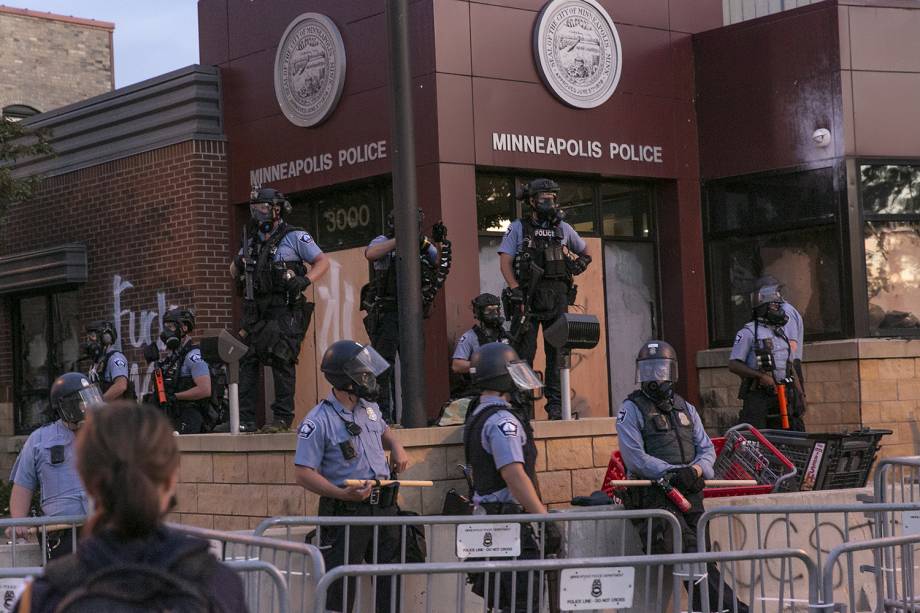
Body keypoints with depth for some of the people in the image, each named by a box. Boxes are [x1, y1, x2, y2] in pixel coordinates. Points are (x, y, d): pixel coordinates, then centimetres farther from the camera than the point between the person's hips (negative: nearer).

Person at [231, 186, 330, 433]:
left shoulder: (294, 237, 0)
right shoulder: (252, 241, 18)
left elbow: (322, 262, -2)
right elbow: (234, 271, 28)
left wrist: (305, 281, -19)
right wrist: (238, 265, 4)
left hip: (284, 310, -6)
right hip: (255, 310, 6)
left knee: (281, 361, -8)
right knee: (246, 361, 0)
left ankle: (283, 417, -2)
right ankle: (244, 419, 3)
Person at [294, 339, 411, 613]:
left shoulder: (369, 407, 10)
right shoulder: (318, 421, -14)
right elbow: (304, 473, -17)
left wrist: (396, 446, 10)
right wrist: (342, 494, -28)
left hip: (384, 508, 7)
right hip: (345, 514, -7)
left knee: (391, 582, 12)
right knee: (340, 590, -3)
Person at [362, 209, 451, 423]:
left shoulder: (422, 244, 9)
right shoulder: (384, 242, -6)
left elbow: (441, 265, 1)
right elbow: (370, 254, -27)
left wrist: (440, 244, -16)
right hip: (385, 314, -5)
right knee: (384, 363, -7)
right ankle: (383, 413, -4)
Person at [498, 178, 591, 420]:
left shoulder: (563, 228, 14)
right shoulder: (518, 228, 4)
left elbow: (585, 253, 29)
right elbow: (505, 262, -4)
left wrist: (579, 264, 8)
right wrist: (516, 291, -15)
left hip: (557, 298, 3)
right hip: (528, 297, -3)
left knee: (556, 351, 2)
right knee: (525, 351, -6)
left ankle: (556, 404, 5)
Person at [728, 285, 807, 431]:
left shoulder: (782, 333, 20)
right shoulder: (748, 332, -4)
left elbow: (790, 367, 23)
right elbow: (733, 364, -11)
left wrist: (800, 394, 15)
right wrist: (761, 376, -20)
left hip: (783, 396, 7)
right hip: (758, 395, -7)